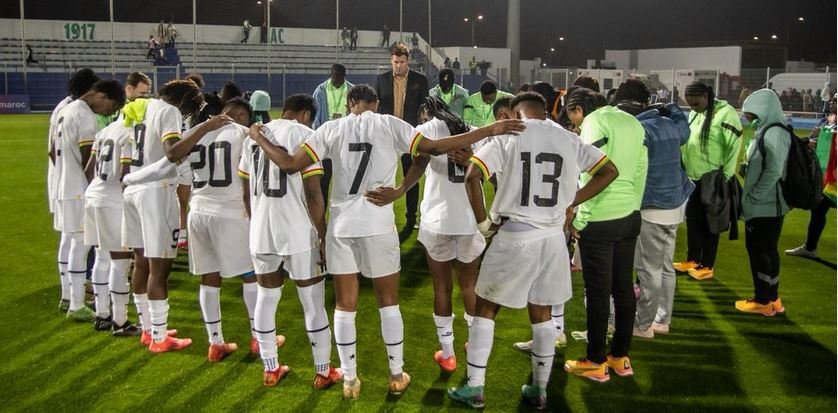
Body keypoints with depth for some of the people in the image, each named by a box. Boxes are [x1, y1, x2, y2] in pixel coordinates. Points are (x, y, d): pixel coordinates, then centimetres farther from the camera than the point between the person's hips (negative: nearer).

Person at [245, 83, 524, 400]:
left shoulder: (331, 129, 2)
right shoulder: (390, 125, -2)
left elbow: (291, 165, -2)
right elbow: (435, 148, -10)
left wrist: (259, 138, 13)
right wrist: (489, 130, -7)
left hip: (341, 225, 1)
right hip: (378, 225, -1)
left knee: (345, 305, 11)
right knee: (388, 302, 14)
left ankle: (349, 380, 17)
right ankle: (397, 376, 21)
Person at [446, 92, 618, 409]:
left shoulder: (509, 136, -4)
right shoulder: (569, 139, 7)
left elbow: (472, 176, -14)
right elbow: (609, 171, 10)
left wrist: (482, 221, -3)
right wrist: (570, 202, 10)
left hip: (514, 236, -3)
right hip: (552, 238, 4)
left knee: (486, 308, 12)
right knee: (541, 314, 17)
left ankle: (474, 388, 16)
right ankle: (539, 390, 24)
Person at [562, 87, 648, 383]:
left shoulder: (594, 122, -12)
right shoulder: (632, 122, 11)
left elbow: (592, 175, -18)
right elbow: (641, 170, 13)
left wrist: (579, 219, -11)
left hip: (600, 220, -7)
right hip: (630, 216, 8)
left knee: (598, 292, 2)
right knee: (623, 288, 14)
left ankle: (595, 363, 11)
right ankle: (620, 357, 24)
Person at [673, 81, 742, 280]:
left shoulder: (725, 114, -14)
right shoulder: (694, 114, 11)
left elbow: (733, 148, -14)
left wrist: (724, 177, -13)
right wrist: (683, 169, 16)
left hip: (713, 180, -7)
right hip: (693, 178, 7)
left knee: (709, 223, 2)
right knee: (692, 220, 15)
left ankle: (706, 266, 12)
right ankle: (692, 260, 28)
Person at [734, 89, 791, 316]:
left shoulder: (774, 133, -18)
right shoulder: (766, 130, 11)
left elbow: (773, 171, -24)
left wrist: (753, 197, -16)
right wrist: (750, 197, 11)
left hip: (765, 206, -9)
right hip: (765, 205, 9)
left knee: (759, 251, 0)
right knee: (767, 250, 15)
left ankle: (763, 301, 11)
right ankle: (771, 298, 24)